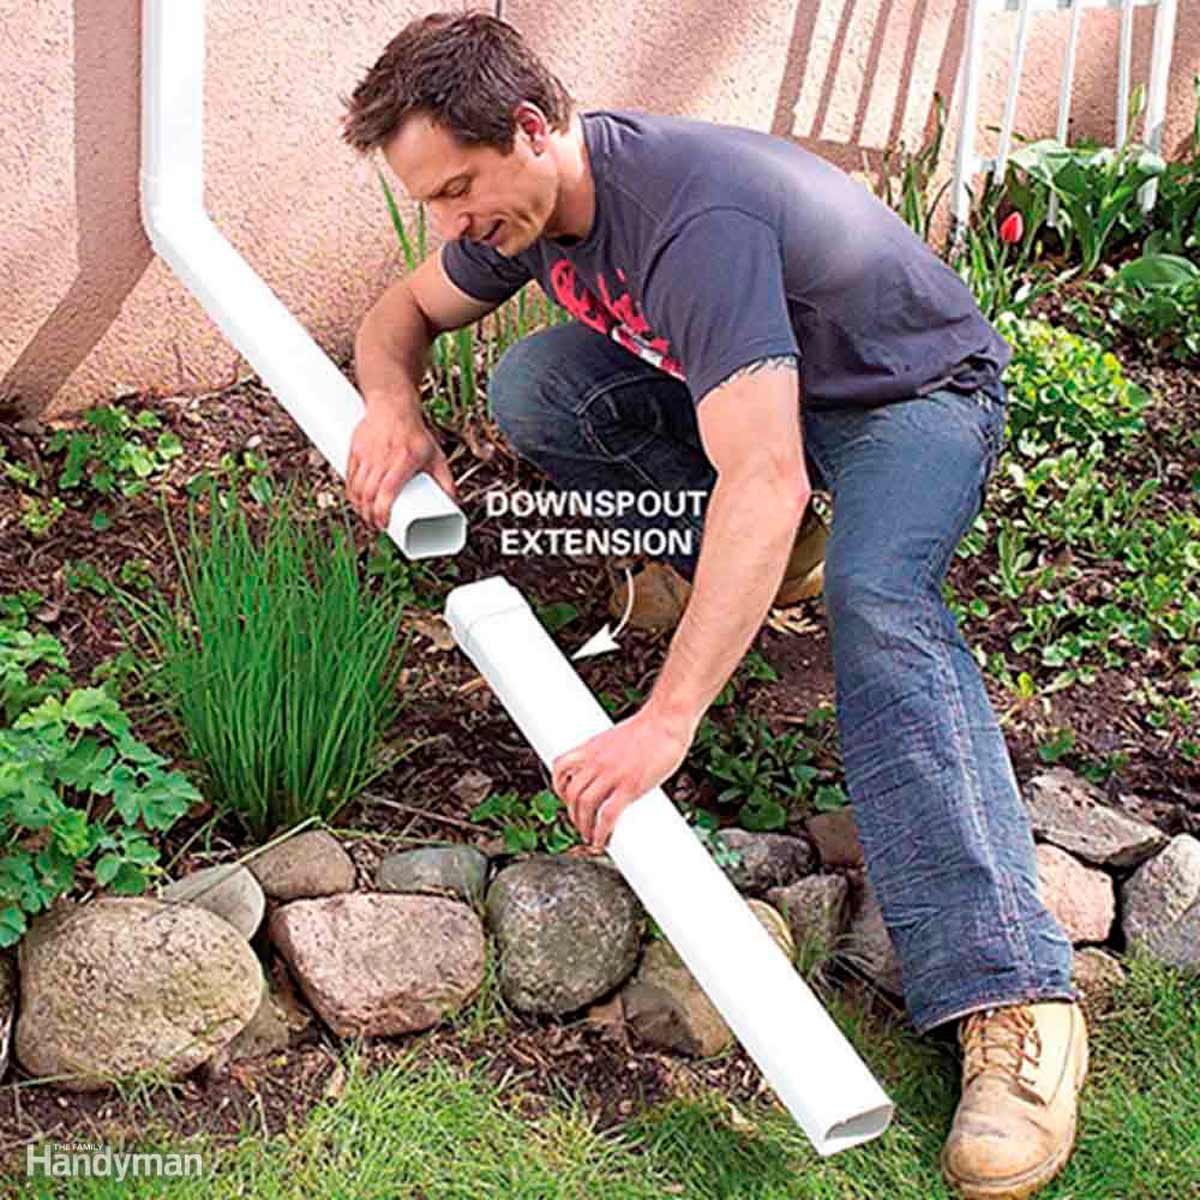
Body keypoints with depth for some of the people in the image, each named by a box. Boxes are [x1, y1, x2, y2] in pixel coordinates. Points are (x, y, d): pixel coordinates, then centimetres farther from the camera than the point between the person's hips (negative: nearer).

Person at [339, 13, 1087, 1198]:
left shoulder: (688, 213, -38)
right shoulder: (526, 196, -12)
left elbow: (767, 481, -47)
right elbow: (403, 311, 6)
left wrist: (666, 718, -54)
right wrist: (391, 404, -20)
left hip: (913, 393, -7)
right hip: (736, 382, 8)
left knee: (876, 601, -37)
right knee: (531, 388, -13)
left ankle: (1009, 998, -42)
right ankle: (738, 558, 7)